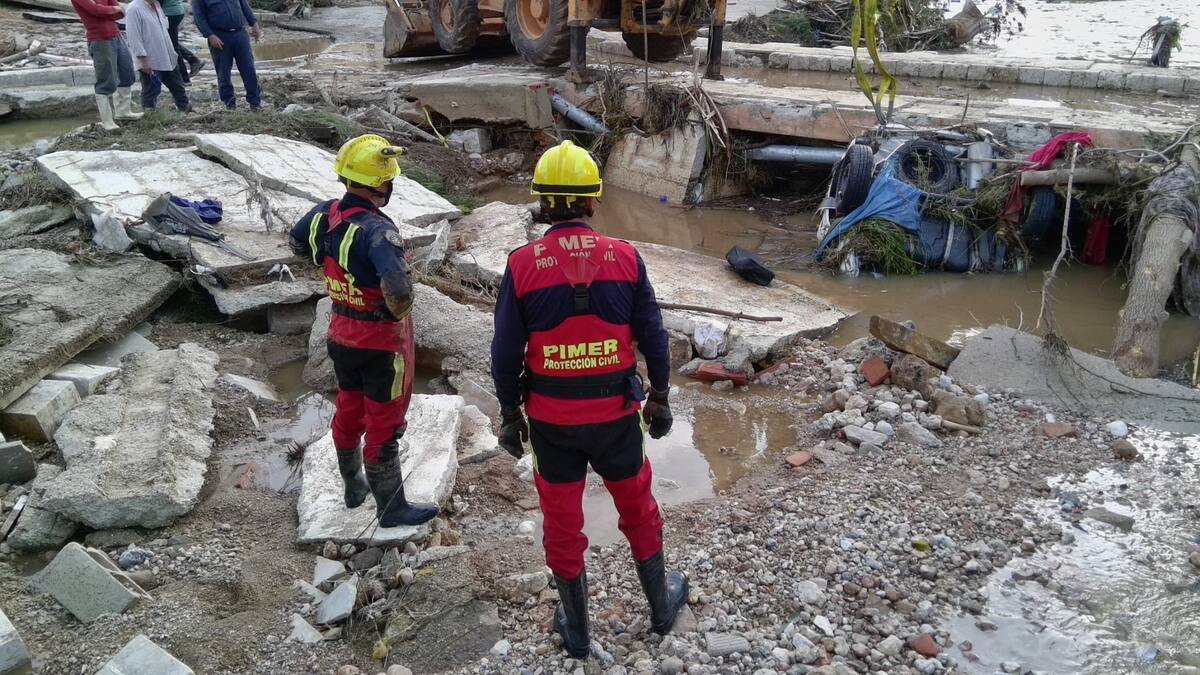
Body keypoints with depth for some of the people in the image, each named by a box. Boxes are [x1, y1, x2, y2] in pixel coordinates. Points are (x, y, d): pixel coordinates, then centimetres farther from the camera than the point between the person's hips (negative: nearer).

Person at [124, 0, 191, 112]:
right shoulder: (134, 9, -16)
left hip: (168, 58, 8)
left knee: (178, 87, 17)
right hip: (150, 62, -8)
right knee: (151, 90, 3)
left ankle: (185, 108, 31)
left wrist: (172, 52, 20)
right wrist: (143, 60, -22)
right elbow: (134, 37, -19)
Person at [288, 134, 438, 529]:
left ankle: (354, 487, 43)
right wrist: (399, 311, -21)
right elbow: (397, 286, -43)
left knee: (348, 411, 23)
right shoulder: (376, 230, -29)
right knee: (384, 424, 7)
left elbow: (298, 244, 16)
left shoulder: (323, 215, -5)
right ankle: (392, 508, 22)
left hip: (341, 336, 7)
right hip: (382, 342, -7)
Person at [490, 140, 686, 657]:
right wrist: (659, 397, 11)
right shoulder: (625, 258, -9)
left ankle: (576, 628, 33)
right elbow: (652, 337, -2)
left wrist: (509, 413, 6)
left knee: (562, 522, 17)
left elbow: (506, 351, -7)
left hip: (550, 419, 0)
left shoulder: (522, 265, -12)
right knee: (638, 510, 22)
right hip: (616, 413, 1)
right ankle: (661, 605, 41)